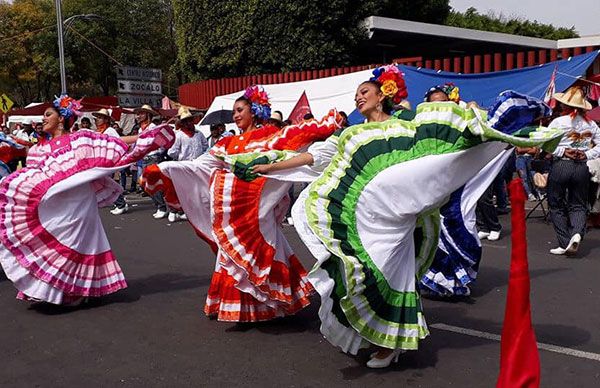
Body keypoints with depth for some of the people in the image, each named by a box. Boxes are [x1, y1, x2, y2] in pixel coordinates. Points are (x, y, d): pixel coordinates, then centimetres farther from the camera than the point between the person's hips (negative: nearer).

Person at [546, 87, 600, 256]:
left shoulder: (558, 122, -7)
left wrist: (562, 151, -8)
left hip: (560, 166, -3)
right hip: (582, 167, 3)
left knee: (557, 205, 8)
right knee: (578, 204, 13)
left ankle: (565, 244, 5)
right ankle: (577, 232, -14)